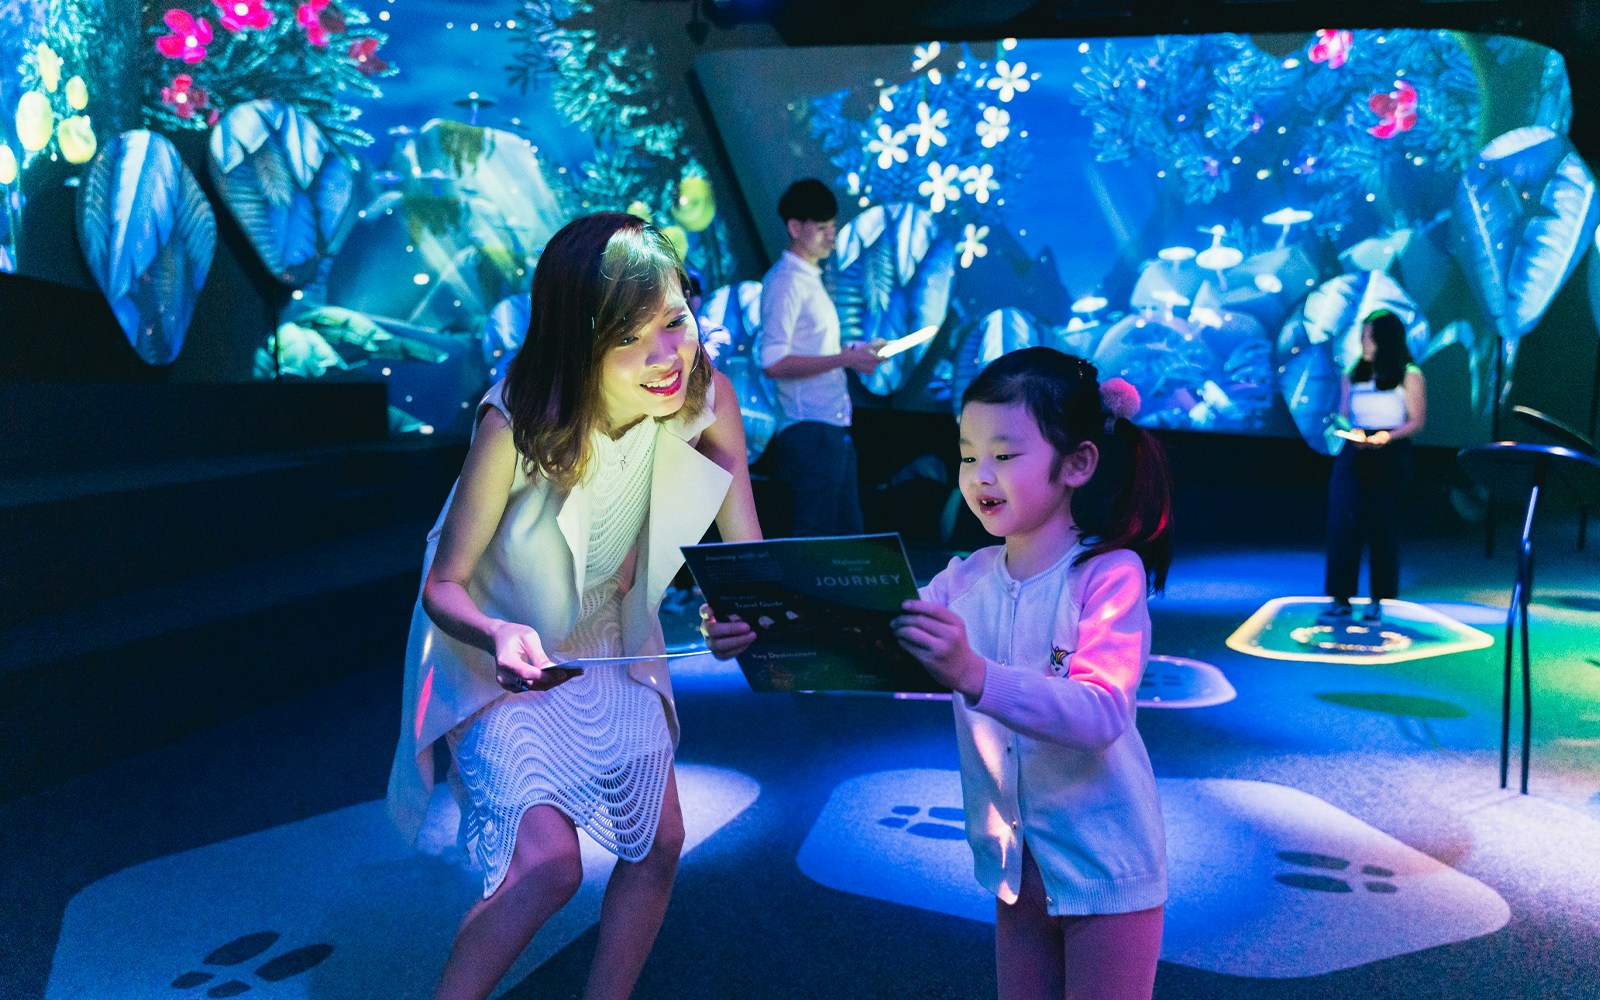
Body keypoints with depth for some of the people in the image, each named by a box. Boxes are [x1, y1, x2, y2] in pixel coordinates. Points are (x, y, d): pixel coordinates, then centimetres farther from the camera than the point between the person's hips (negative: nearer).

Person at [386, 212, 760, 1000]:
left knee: (659, 844, 7)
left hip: (608, 644, 5)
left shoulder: (708, 401, -23)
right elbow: (443, 585, -24)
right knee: (547, 863, -17)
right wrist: (499, 636, -45)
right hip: (502, 656, -4)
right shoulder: (518, 423, -33)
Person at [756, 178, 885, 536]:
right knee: (814, 536, -6)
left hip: (835, 426, 10)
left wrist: (854, 353, 10)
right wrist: (845, 358, -18)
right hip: (809, 428, -10)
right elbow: (773, 363, -19)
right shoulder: (785, 280, -10)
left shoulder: (810, 278, 19)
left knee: (848, 534, 13)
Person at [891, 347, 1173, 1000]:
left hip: (1103, 868, -5)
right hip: (1015, 867, 5)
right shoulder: (963, 581, -1)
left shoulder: (1110, 575, -17)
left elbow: (1102, 714, -30)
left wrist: (974, 676, -44)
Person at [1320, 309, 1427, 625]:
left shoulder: (1409, 376, 1)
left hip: (1390, 456, -3)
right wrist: (1352, 432, -9)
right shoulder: (1354, 374, 13)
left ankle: (1378, 601, 11)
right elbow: (1343, 415, 13)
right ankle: (1340, 601, -10)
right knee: (1342, 522, -10)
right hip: (1354, 454, 3)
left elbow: (1417, 421, -3)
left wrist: (1387, 436, -19)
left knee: (1382, 526, 2)